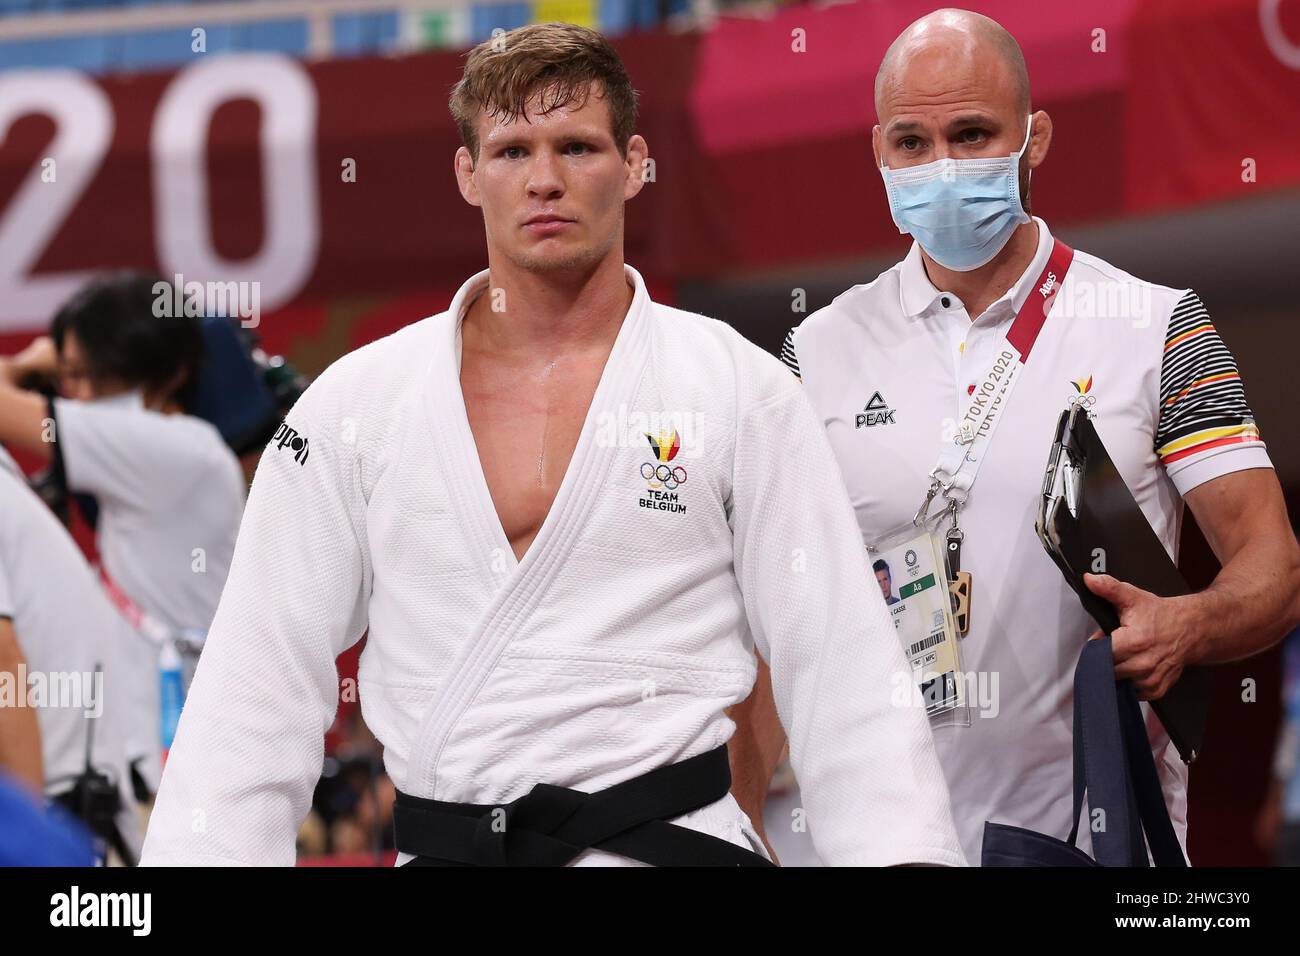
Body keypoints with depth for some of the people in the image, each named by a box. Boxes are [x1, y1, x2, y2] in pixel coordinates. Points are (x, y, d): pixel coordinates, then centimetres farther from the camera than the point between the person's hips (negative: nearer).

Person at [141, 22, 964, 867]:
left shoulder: (742, 392, 0)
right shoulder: (357, 402, 4)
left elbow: (843, 669, -2)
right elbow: (263, 678, 4)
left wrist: (900, 851, -13)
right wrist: (202, 854, -5)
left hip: (671, 836, -2)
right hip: (439, 844, 2)